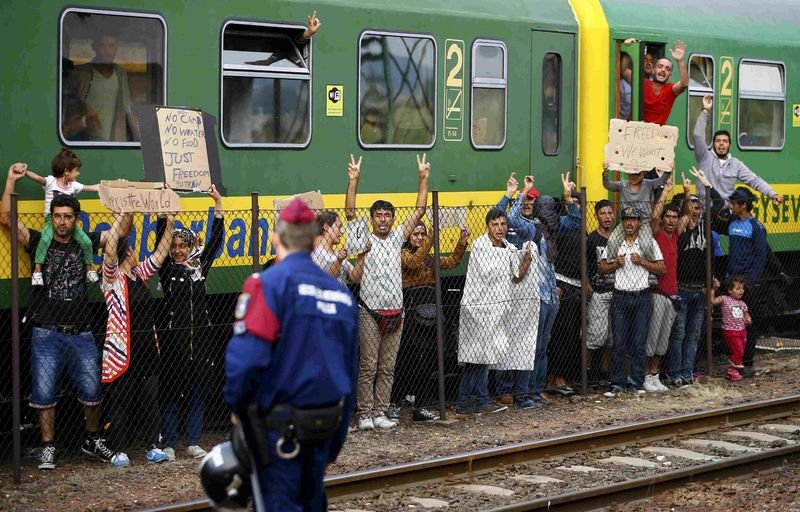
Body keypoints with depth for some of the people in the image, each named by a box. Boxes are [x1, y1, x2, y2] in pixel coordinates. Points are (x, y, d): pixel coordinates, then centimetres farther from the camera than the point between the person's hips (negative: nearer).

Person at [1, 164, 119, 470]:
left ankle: (92, 441, 19)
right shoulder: (39, 243, 3)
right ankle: (48, 448, 11)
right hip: (47, 334, -1)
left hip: (80, 334, 2)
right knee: (44, 393, -1)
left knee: (92, 391, 0)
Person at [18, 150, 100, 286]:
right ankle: (37, 271, -27)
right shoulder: (51, 181, -5)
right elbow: (37, 177, -21)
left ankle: (90, 269, 14)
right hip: (51, 220, -4)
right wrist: (24, 172, -41)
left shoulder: (74, 185, 10)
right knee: (45, 239, -33)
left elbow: (91, 188, 17)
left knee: (86, 242, -8)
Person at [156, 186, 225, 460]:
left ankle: (193, 443, 14)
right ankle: (168, 444, 5)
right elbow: (160, 238, -8)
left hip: (200, 337, 3)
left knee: (196, 393, 8)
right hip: (174, 339, -3)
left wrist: (218, 203, 2)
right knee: (171, 393, 1)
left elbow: (216, 238, 7)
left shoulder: (201, 265, 10)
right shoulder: (167, 269, 2)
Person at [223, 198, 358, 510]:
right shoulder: (342, 294, 8)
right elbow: (350, 374, 13)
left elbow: (246, 356, -23)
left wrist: (236, 405, -4)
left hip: (279, 425, -6)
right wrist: (333, 445, 22)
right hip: (325, 423, 6)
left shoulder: (269, 283, -11)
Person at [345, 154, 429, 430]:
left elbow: (419, 211, 9)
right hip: (370, 313, -4)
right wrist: (353, 180, -20)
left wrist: (423, 178, 3)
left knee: (387, 368, 6)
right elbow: (350, 214, -12)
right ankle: (364, 414, 3)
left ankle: (380, 413, 12)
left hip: (395, 313, 4)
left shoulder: (397, 238, 11)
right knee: (368, 366, -2)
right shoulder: (365, 240, 0)